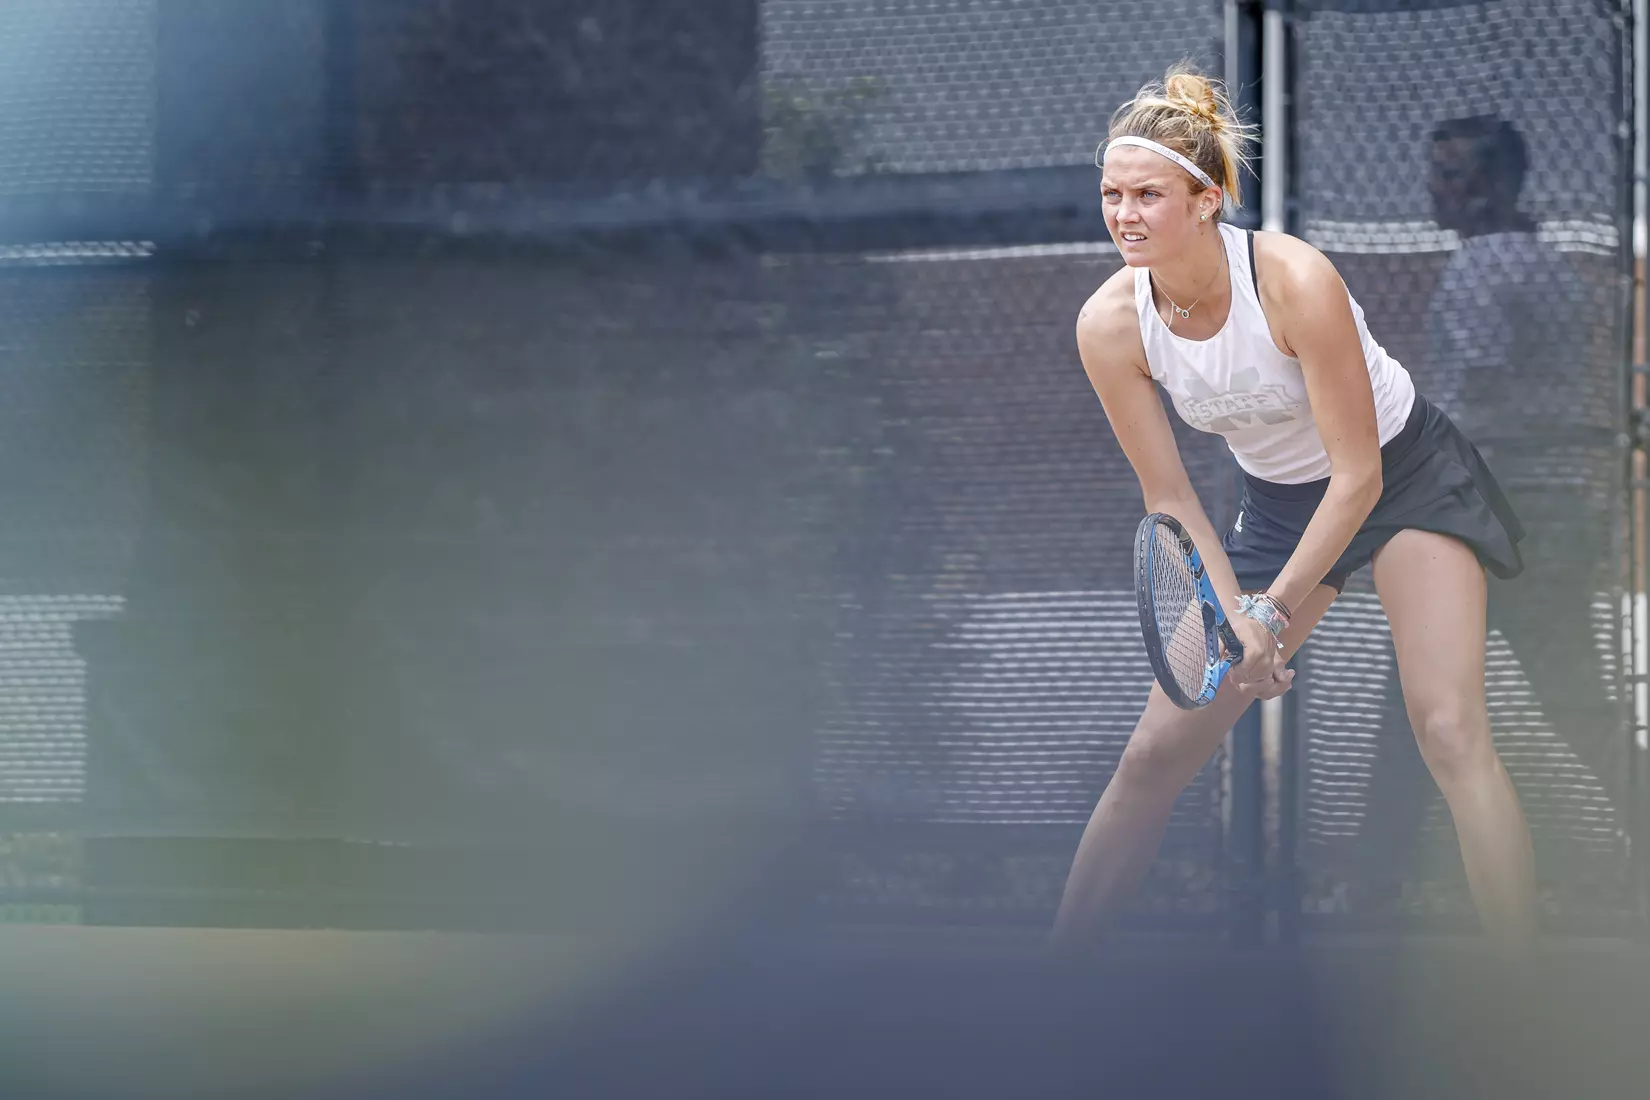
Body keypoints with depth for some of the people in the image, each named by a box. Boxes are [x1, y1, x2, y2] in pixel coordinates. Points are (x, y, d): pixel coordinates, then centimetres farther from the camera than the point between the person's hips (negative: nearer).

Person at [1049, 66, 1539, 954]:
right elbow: (1170, 500, -7)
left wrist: (1271, 614, -24)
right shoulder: (1110, 325, -18)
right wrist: (1231, 616, -19)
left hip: (1407, 476, -4)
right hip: (1278, 504, 4)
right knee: (1158, 749, -2)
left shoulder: (1295, 280, -31)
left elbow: (1359, 476, -24)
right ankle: (1057, 961, 13)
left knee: (1449, 730, -20)